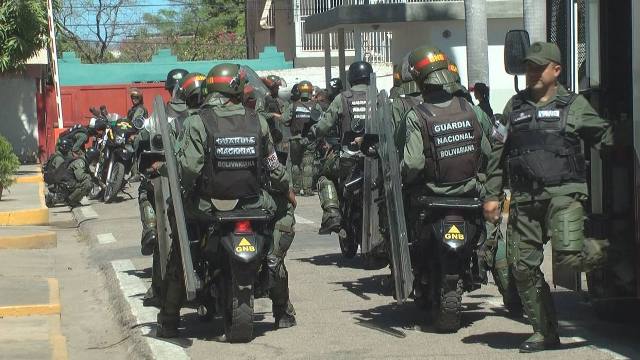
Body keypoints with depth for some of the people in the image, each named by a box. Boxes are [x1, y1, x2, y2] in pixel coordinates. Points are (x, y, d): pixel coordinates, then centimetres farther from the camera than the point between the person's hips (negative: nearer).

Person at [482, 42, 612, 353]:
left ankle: (602, 251, 12)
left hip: (564, 192, -4)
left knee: (568, 253, -24)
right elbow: (498, 153, 16)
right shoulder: (515, 106, 16)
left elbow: (606, 139, 9)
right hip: (525, 197, 4)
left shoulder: (575, 105, 7)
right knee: (522, 266, 1)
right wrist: (492, 195, 12)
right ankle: (544, 333, 13)